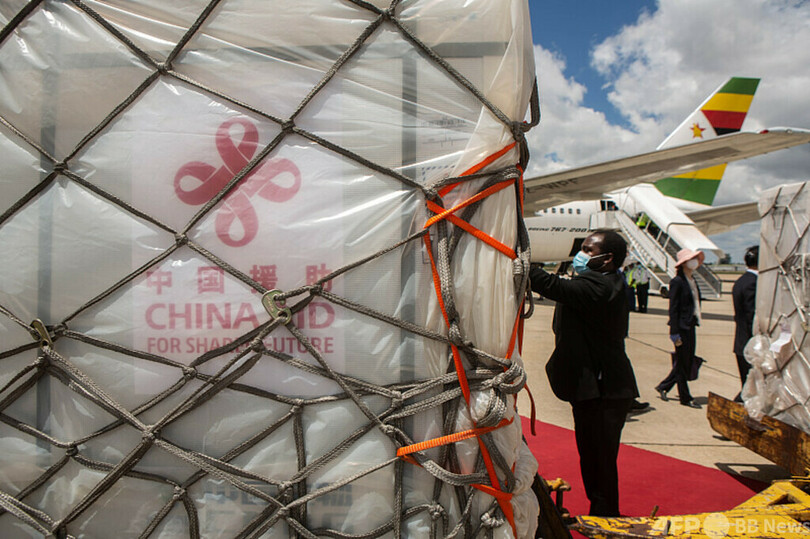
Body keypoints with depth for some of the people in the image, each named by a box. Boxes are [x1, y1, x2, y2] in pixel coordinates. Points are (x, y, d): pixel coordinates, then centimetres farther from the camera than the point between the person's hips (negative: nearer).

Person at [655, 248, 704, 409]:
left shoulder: (692, 281, 12)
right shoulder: (677, 282, -12)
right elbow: (673, 308, -15)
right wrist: (675, 333, -18)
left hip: (691, 325, 9)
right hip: (682, 326, -9)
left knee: (689, 360, 13)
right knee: (683, 362, 2)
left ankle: (663, 387, 26)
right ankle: (685, 397, 14)